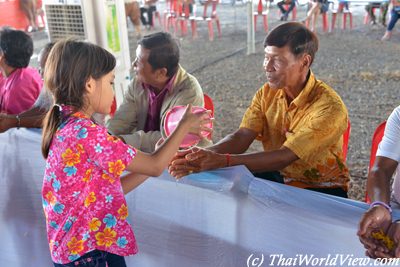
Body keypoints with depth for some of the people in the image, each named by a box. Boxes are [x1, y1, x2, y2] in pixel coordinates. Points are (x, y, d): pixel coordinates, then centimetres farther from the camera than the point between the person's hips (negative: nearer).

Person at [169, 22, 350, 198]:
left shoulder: (329, 107, -24)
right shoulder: (267, 93, -4)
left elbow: (284, 157, -31)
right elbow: (242, 137, -14)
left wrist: (222, 161, -41)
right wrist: (204, 154, -35)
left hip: (321, 189, -4)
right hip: (278, 178, 4)